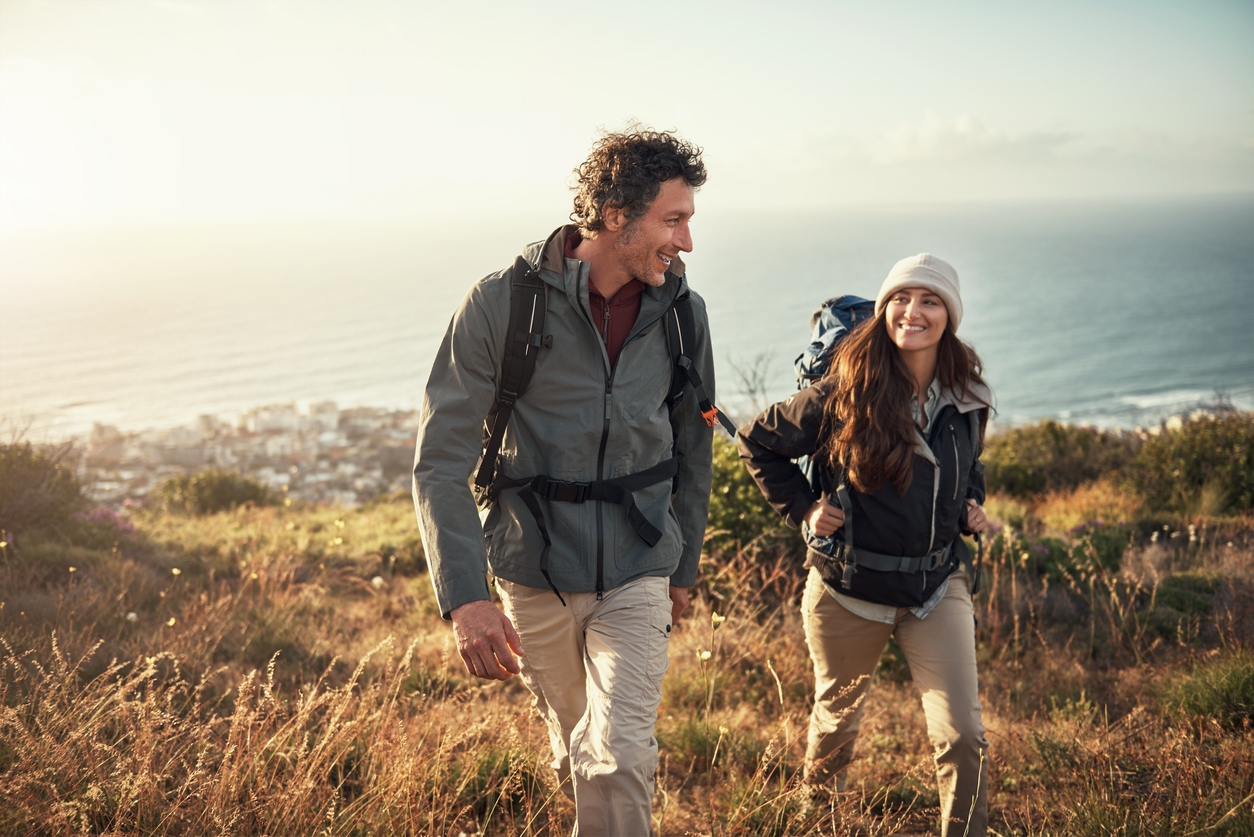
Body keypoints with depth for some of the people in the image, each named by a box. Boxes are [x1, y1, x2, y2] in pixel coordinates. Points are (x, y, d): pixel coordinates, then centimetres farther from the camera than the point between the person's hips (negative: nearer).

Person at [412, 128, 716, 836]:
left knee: (619, 757, -15)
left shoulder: (681, 313, -4)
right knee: (574, 753, 17)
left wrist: (685, 566, 19)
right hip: (534, 576, -1)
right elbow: (441, 460, -17)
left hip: (636, 572, 1)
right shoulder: (502, 304, -15)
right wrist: (464, 598, -27)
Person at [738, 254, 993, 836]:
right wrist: (802, 508, -6)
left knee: (963, 735, -9)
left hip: (938, 588, 2)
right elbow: (758, 443, -1)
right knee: (838, 712, 22)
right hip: (850, 591, -2)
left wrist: (970, 505, 3)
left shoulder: (967, 400, -1)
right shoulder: (843, 395, -14)